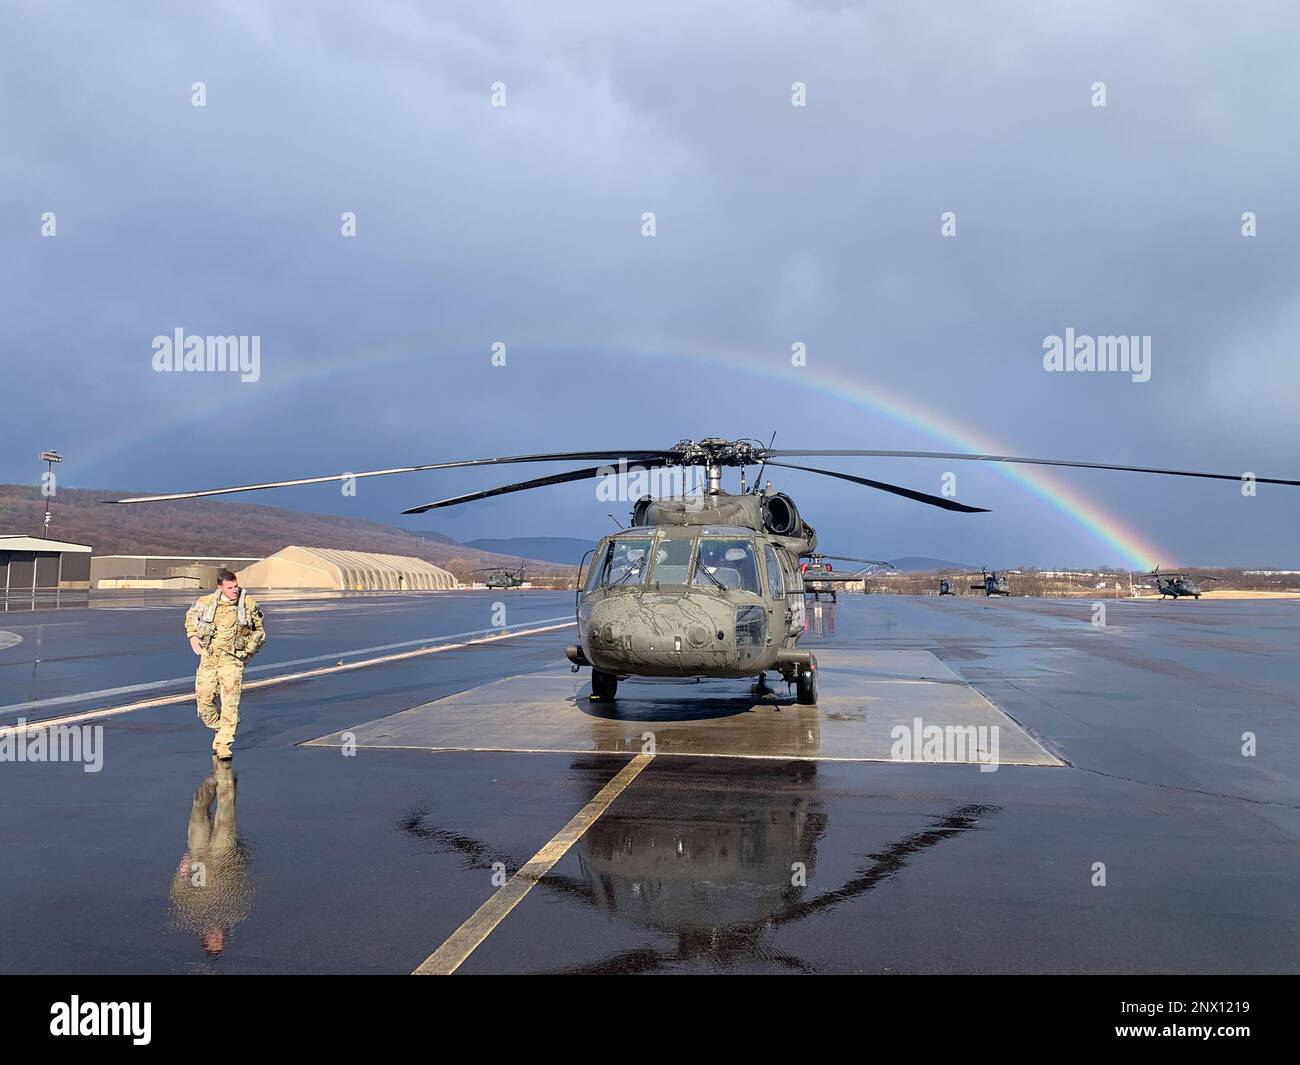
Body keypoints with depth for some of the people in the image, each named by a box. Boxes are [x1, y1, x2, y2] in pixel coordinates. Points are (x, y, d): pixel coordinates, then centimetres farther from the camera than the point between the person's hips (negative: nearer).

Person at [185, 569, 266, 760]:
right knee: (204, 698, 2)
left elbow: (259, 629, 12)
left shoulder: (249, 604, -4)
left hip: (232, 659, -2)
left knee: (230, 703, -9)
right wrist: (193, 637, 9)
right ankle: (218, 729, 29)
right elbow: (190, 615, 21)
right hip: (209, 657, 2)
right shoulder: (207, 602, -1)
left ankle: (224, 744, -4)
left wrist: (249, 649, 4)